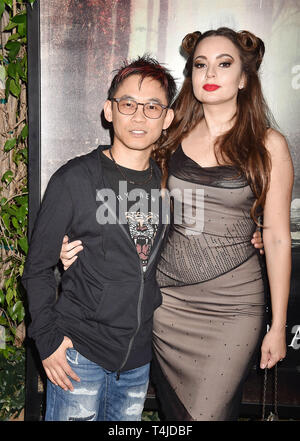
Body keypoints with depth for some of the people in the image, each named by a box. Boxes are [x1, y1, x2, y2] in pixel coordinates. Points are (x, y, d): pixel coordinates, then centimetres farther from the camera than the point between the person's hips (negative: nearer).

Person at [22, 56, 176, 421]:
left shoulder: (166, 182, 3)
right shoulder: (74, 180, -11)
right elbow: (37, 268, -5)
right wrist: (48, 340, -10)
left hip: (139, 357, 4)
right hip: (80, 355, -4)